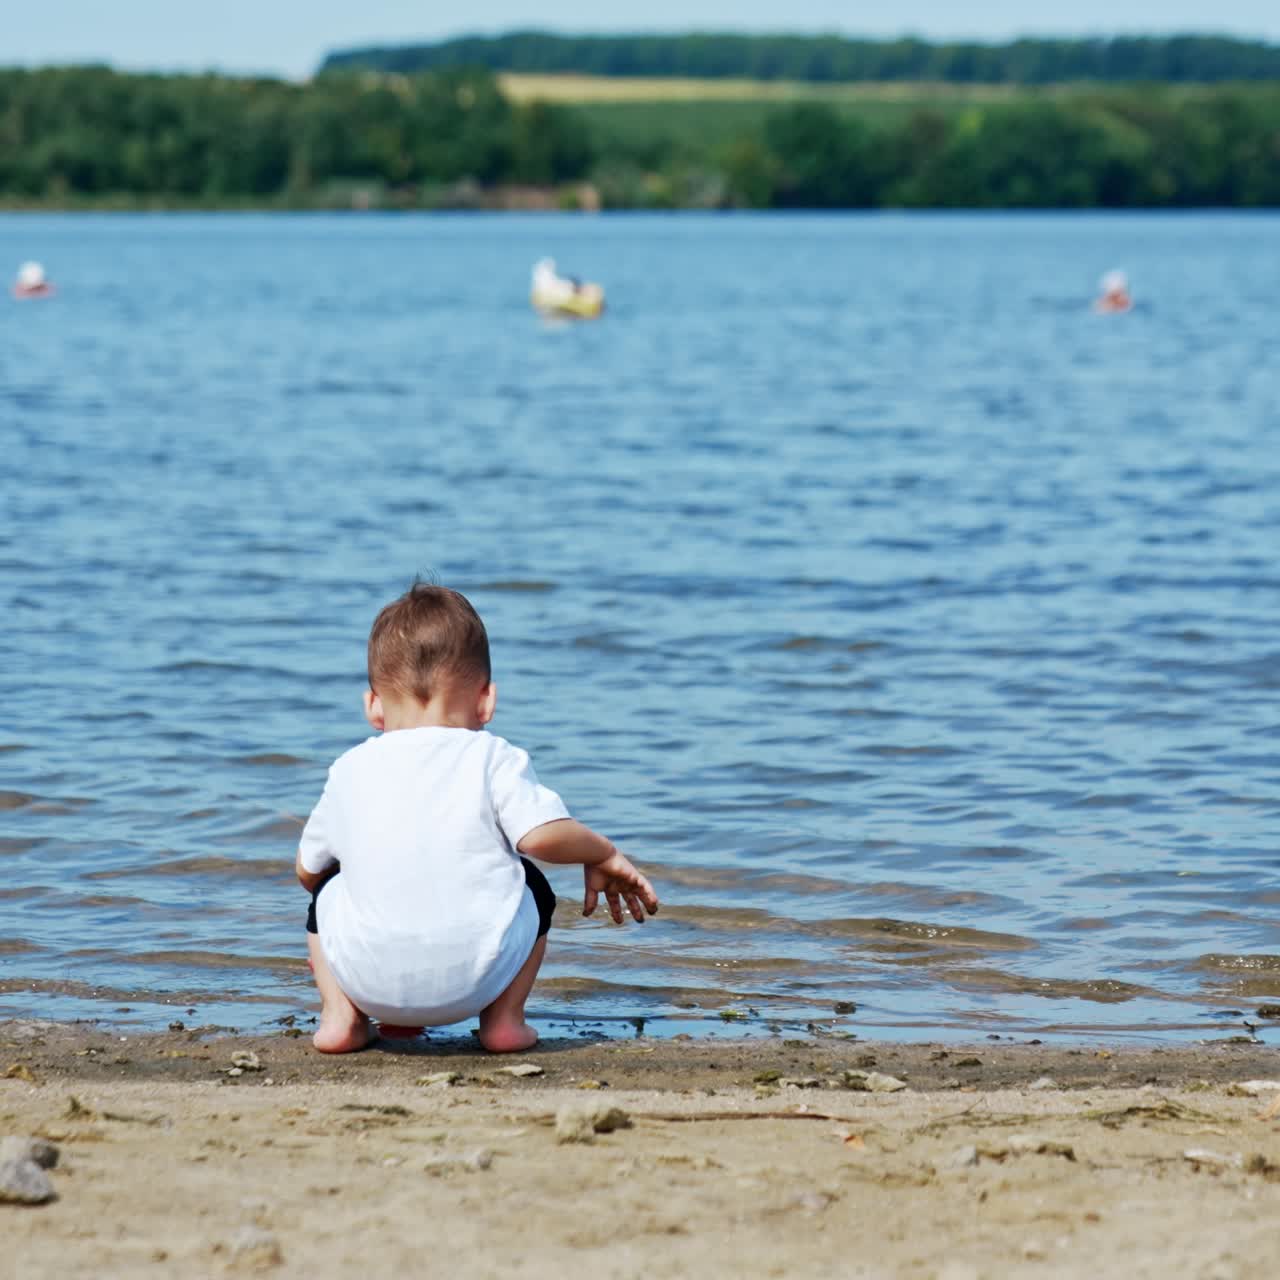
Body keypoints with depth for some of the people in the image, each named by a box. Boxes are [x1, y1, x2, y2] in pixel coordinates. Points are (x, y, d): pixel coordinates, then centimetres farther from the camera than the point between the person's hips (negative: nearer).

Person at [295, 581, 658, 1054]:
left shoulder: (351, 770, 12)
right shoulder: (493, 760, 4)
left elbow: (308, 868, 21)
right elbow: (542, 833, -10)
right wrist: (604, 856, 10)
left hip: (370, 977, 2)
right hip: (475, 977, -2)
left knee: (326, 890, 33)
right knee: (533, 888, 29)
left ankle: (340, 1015, 16)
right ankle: (504, 1018, 15)